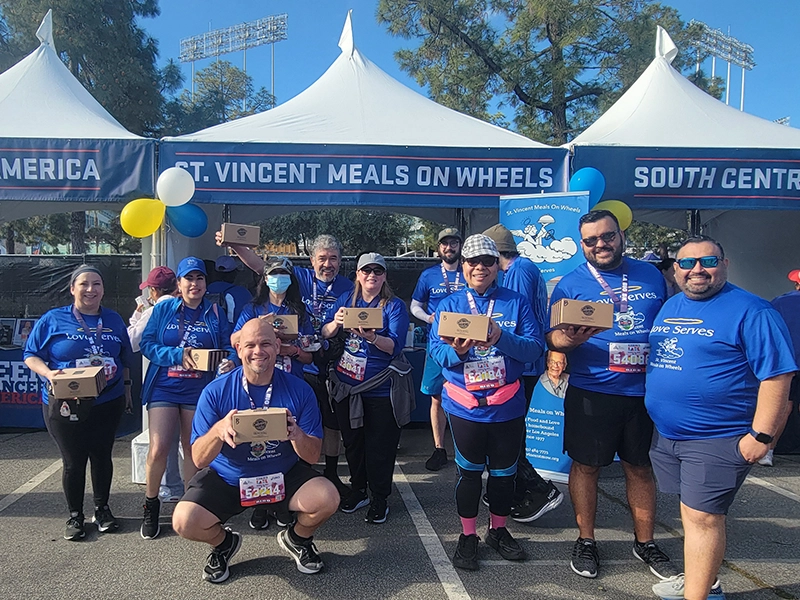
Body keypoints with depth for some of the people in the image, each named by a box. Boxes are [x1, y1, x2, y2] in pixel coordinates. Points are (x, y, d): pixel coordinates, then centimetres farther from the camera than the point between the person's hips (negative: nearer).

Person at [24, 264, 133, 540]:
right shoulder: (53, 319, -2)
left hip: (108, 402, 3)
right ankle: (75, 516, 24)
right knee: (73, 460, 5)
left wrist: (126, 387, 16)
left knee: (102, 455, 11)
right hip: (65, 405, -2)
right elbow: (30, 355, -1)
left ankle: (102, 508, 30)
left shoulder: (114, 320, 8)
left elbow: (125, 359, 17)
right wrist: (48, 373, -19)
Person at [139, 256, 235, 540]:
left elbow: (228, 347, 4)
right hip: (164, 387, -1)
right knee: (158, 449, -9)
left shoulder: (215, 313, 7)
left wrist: (229, 362, -19)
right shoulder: (163, 309, 4)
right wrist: (178, 355, -16)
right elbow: (147, 344, -2)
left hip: (199, 389, 1)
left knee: (193, 450, 9)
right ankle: (151, 506, 15)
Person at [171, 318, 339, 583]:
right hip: (227, 478, 0)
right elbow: (199, 460, -13)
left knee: (327, 499, -24)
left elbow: (312, 456, -10)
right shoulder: (216, 392, -13)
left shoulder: (299, 390, -12)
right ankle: (224, 542, 16)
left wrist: (297, 435, -33)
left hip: (284, 476, 0)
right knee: (184, 521, -22)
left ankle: (297, 538, 13)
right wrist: (218, 430, -35)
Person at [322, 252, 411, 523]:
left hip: (380, 389, -4)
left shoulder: (395, 306, -8)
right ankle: (358, 490, 37)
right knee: (352, 441, 18)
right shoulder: (346, 300, 4)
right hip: (346, 386, 4)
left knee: (380, 447, 6)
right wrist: (336, 323, -21)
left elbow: (395, 346, -19)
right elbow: (325, 334, 0)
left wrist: (372, 337, -38)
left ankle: (379, 499, 25)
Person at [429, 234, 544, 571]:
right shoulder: (449, 305, 2)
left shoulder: (516, 303, 0)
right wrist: (457, 350, -27)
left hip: (507, 405, 1)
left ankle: (498, 530, 37)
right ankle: (468, 536, 28)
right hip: (465, 406, -1)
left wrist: (501, 337, -26)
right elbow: (436, 351, -6)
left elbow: (535, 348, -9)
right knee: (469, 471, 9)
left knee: (504, 470, 15)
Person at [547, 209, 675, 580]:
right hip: (591, 393, -2)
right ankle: (586, 541, 26)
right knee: (586, 465, 7)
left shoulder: (651, 276, 9)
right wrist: (570, 339, -28)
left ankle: (645, 543, 32)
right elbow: (552, 338, -6)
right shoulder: (571, 284, -2)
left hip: (645, 392, 3)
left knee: (641, 467, 14)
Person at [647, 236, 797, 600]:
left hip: (717, 439, -7)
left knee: (703, 517, -2)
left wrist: (761, 435, -17)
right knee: (692, 511, 19)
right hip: (666, 434, 7)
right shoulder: (669, 307, 10)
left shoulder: (750, 311, -11)